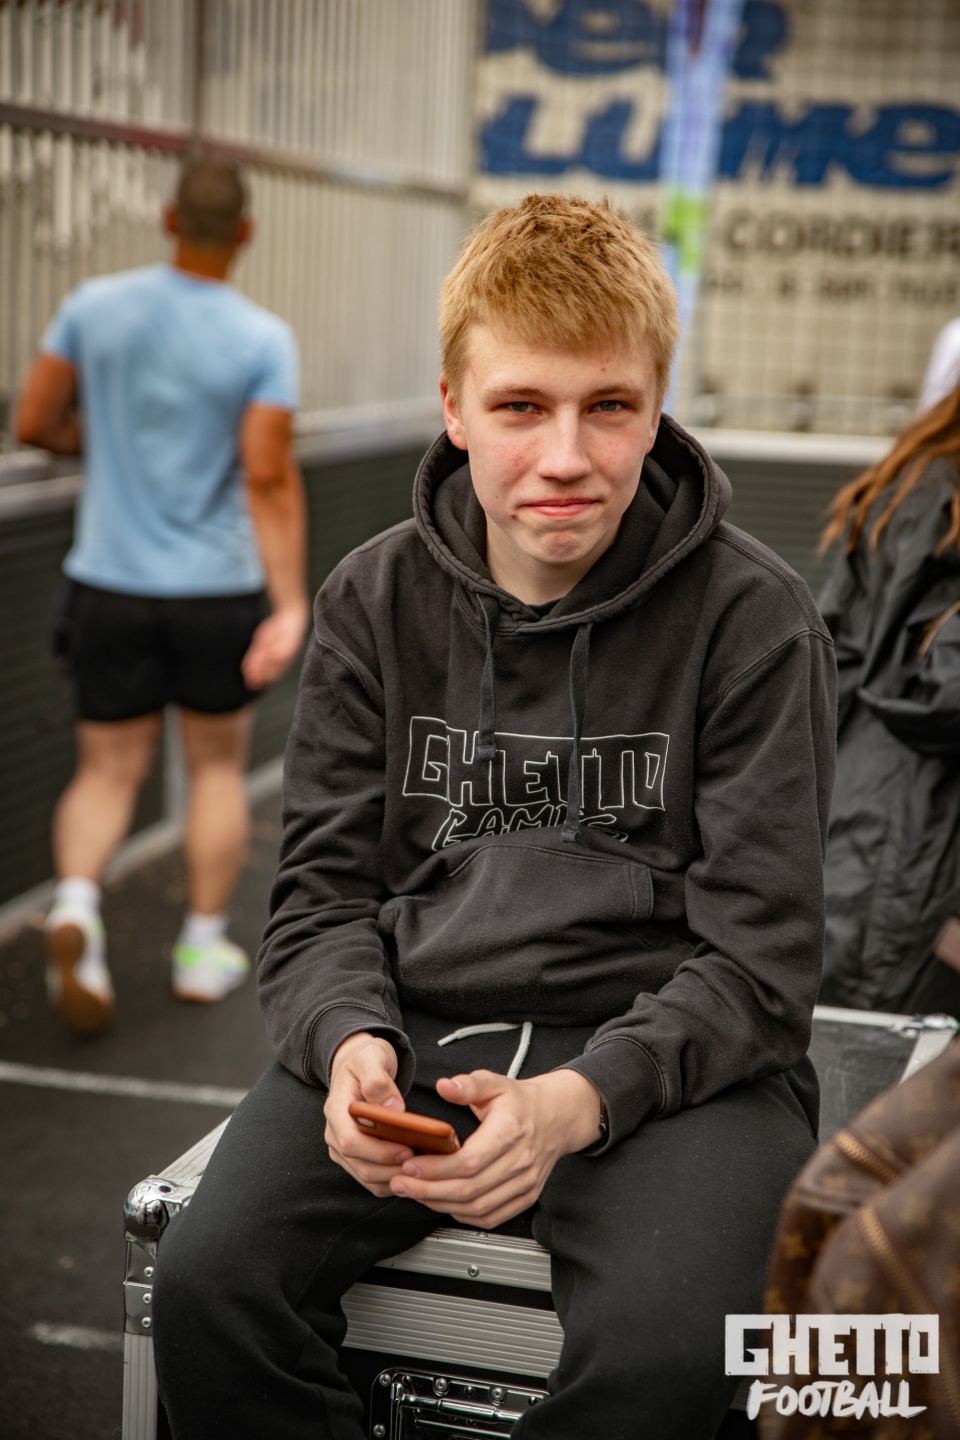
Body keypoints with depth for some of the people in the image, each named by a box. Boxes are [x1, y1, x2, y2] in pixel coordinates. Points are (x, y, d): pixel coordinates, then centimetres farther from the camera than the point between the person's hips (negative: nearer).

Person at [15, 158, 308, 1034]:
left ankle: (76, 903, -15)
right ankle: (205, 947, 21)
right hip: (216, 591, -2)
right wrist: (292, 607, -17)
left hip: (109, 582, 2)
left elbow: (33, 423, 3)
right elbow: (271, 478, -17)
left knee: (108, 772, 11)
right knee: (218, 766, 17)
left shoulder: (95, 305, -3)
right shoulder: (264, 339, -11)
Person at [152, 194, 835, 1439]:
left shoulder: (754, 620, -4)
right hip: (413, 1029, 3)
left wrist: (580, 1097, -23)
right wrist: (351, 1041, -15)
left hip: (664, 1057, -2)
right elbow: (325, 891, 7)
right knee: (208, 1285, -23)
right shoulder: (375, 601, 7)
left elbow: (761, 958, -7)